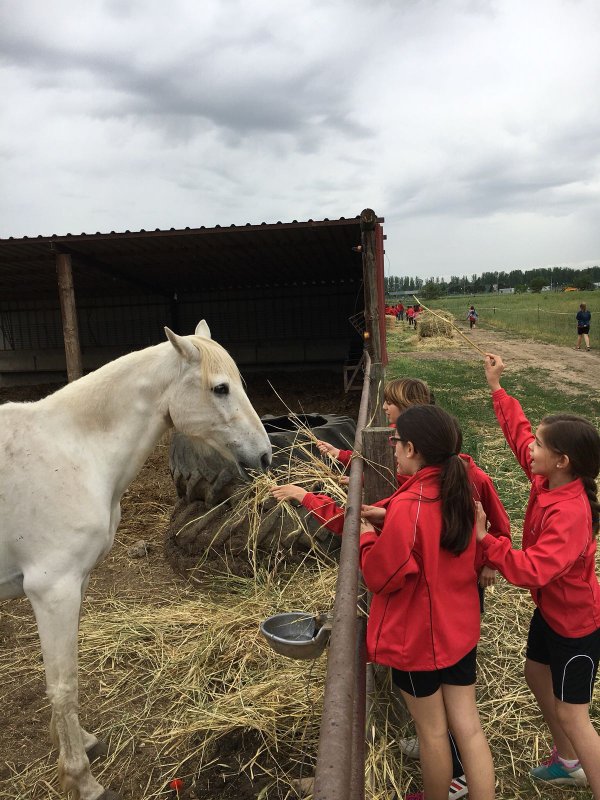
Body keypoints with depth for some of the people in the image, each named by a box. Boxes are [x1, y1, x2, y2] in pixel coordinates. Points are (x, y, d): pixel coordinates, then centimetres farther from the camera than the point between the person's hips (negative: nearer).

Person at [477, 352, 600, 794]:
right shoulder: (547, 480, -12)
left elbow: (532, 571, -41)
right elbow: (519, 431, 1)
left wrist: (484, 537, -41)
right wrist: (497, 388, 1)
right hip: (551, 608, 9)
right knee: (537, 675, 25)